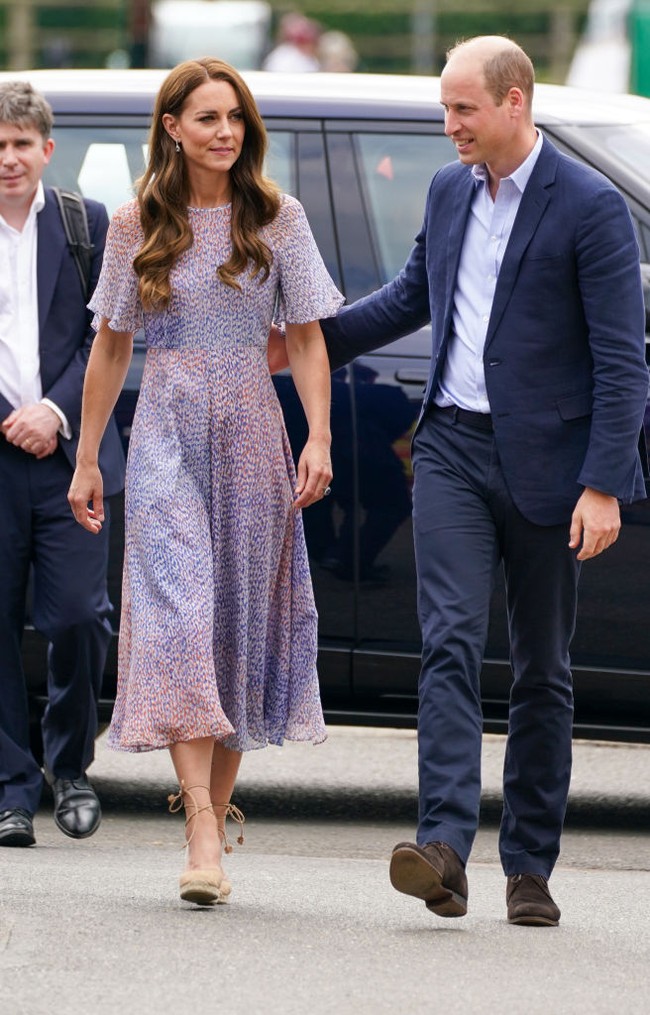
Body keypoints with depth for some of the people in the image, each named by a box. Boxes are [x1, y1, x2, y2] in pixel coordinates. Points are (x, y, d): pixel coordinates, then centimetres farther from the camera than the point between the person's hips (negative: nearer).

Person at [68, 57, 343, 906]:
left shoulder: (277, 219, 4)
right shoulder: (137, 227, 4)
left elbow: (306, 337, 5)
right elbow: (111, 346, 10)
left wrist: (318, 440, -5)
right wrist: (86, 459, 10)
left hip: (251, 432, 1)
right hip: (167, 434, -1)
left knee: (239, 623, 3)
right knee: (178, 620, -14)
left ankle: (216, 812, 15)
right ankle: (203, 835, -22)